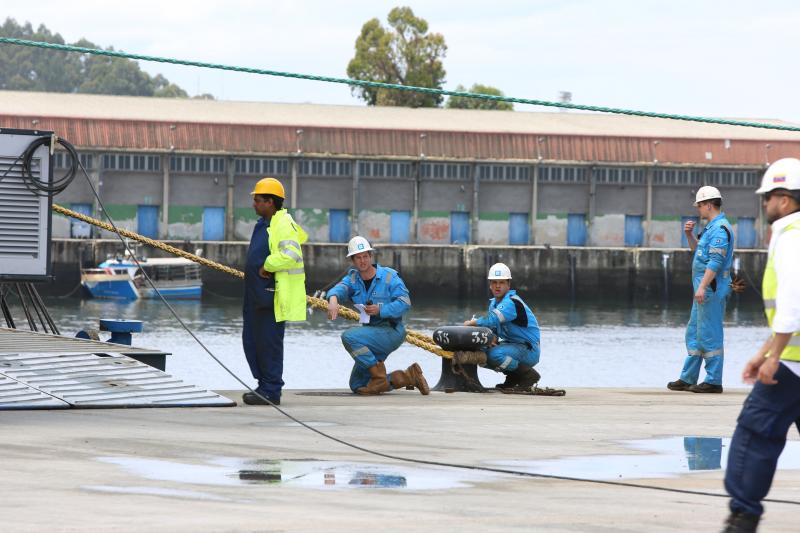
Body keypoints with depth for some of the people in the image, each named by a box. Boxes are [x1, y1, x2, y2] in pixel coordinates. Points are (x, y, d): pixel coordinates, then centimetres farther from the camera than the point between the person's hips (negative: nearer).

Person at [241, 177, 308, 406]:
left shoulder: (283, 225, -16)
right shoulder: (264, 224, 16)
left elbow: (291, 255, -29)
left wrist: (267, 266, -18)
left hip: (273, 296, -11)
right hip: (257, 294, 11)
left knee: (269, 343, -6)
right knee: (251, 341, 14)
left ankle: (271, 391, 0)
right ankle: (264, 386, 22)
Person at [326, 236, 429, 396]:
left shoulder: (389, 276, -8)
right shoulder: (353, 278, 5)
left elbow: (405, 303, -18)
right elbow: (341, 287, -18)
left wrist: (380, 310, -31)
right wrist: (333, 299, -42)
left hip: (391, 332, -7)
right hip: (372, 333, 7)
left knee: (349, 337, -29)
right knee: (357, 386, 6)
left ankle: (380, 377, -20)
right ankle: (409, 377, 12)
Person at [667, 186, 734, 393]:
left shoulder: (719, 228, -15)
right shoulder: (712, 227, 18)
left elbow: (715, 261, -23)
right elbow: (697, 250, 32)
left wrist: (702, 287, -26)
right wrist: (689, 235, 15)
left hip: (712, 290, -11)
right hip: (705, 289, 11)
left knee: (710, 335, -8)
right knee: (694, 333, 14)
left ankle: (714, 381, -5)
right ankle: (687, 379, 19)